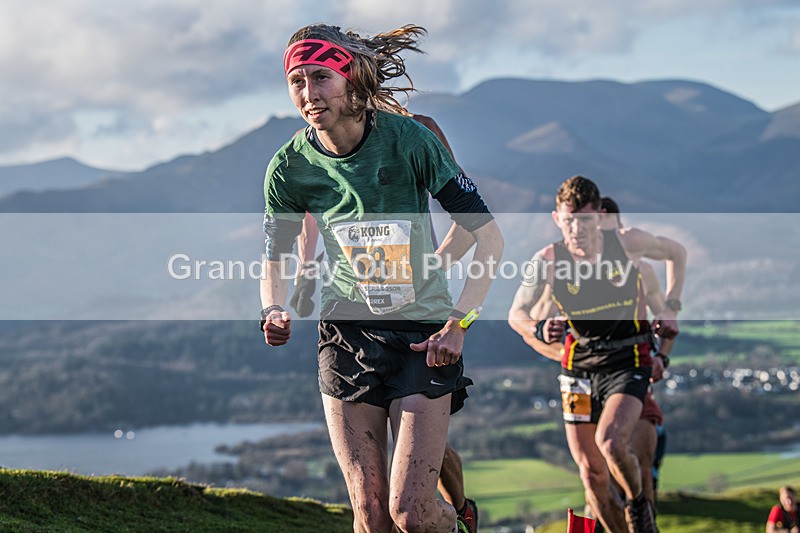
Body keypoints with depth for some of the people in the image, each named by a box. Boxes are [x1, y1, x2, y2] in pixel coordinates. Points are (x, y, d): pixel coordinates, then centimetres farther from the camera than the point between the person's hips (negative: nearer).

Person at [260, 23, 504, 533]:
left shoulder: (409, 139, -14)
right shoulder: (291, 167, -6)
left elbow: (489, 235, -9)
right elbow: (275, 260, 9)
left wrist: (457, 323, -16)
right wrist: (274, 312, -13)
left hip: (423, 336, -2)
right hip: (348, 337, 2)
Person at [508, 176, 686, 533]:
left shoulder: (627, 242, -10)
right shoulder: (548, 259, -10)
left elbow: (676, 253, 9)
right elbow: (516, 314, -7)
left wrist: (671, 308, 1)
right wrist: (539, 330, -29)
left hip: (627, 363, -2)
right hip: (579, 367, 2)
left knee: (610, 441, -26)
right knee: (591, 474, 2)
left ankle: (638, 504, 3)